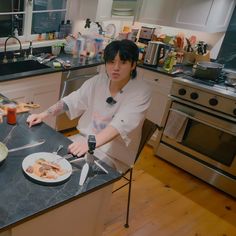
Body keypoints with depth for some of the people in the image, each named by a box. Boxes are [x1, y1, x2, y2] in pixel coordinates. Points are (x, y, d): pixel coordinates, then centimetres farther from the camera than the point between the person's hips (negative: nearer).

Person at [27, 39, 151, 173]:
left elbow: (121, 124, -32)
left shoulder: (141, 92, -19)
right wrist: (43, 115, -11)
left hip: (113, 154, -5)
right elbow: (71, 101, 2)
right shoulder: (98, 81, -3)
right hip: (85, 139, 5)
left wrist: (90, 143, -46)